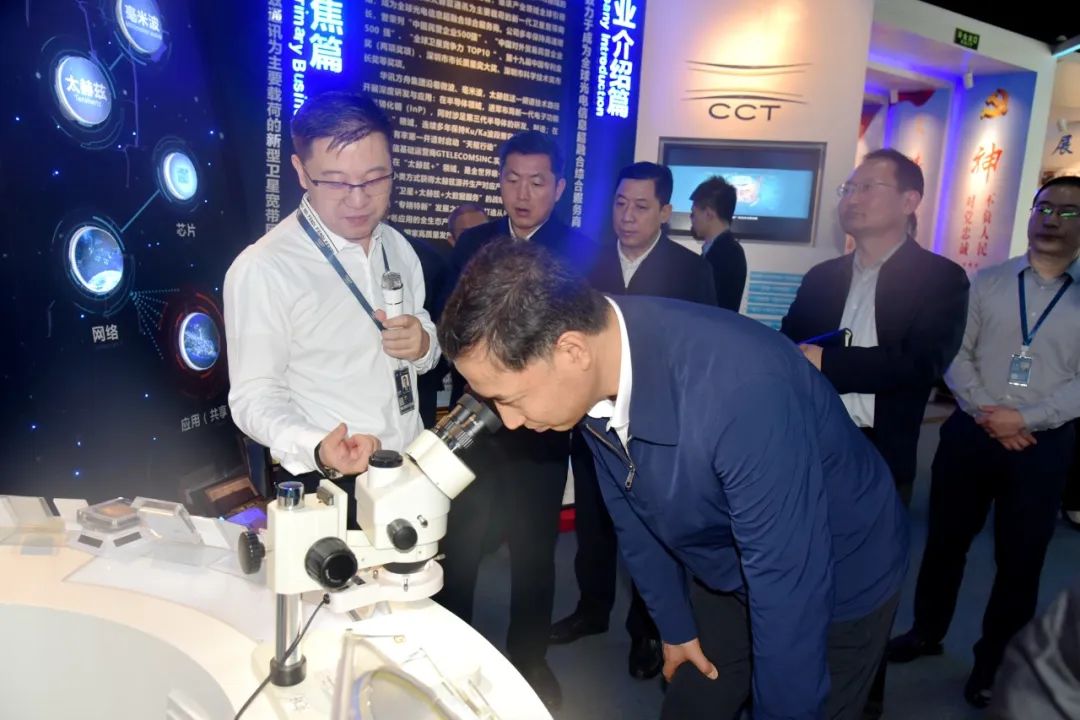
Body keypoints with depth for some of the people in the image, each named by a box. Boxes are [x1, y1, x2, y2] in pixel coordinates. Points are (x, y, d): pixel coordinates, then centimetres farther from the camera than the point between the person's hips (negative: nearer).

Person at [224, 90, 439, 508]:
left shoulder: (398, 248, 3)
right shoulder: (261, 270, -18)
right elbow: (255, 397, -17)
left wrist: (423, 344, -12)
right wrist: (319, 450, -35)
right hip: (330, 488, -6)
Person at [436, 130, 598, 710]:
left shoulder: (582, 252, -4)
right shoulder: (473, 243, 5)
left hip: (541, 426, -2)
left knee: (534, 552, 13)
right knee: (457, 547, 11)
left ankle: (528, 661, 35)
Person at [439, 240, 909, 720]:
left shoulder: (739, 388, -40)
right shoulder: (594, 373, -17)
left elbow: (789, 584, -29)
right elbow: (630, 512, -1)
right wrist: (675, 624, 8)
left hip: (840, 583, -5)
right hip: (728, 574, 5)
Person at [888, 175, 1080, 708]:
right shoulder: (987, 281, 4)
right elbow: (955, 353, 0)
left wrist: (1025, 419, -16)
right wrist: (985, 413, -13)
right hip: (971, 433, 1)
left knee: (1020, 559, 11)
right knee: (946, 539, 13)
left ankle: (994, 660, 31)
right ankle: (927, 631, 34)